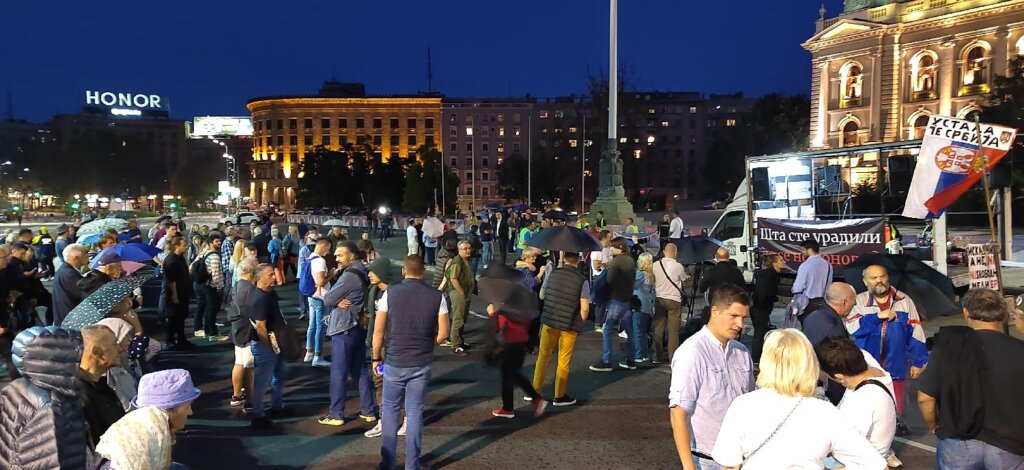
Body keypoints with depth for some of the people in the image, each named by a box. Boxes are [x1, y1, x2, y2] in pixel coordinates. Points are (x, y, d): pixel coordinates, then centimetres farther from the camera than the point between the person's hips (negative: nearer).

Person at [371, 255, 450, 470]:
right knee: (415, 413, 9)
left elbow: (379, 330, -4)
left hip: (394, 362, -1)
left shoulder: (390, 292, -7)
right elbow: (443, 333, -1)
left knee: (390, 410, 14)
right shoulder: (436, 296, -3)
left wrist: (376, 357, 8)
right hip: (421, 364, 1)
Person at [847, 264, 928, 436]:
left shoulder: (904, 301, 1)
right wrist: (878, 316, -19)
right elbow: (851, 327, -15)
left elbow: (915, 332, 1)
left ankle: (896, 422, 34)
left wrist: (918, 361, -2)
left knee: (895, 405, 13)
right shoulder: (860, 301, -1)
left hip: (895, 364, 1)